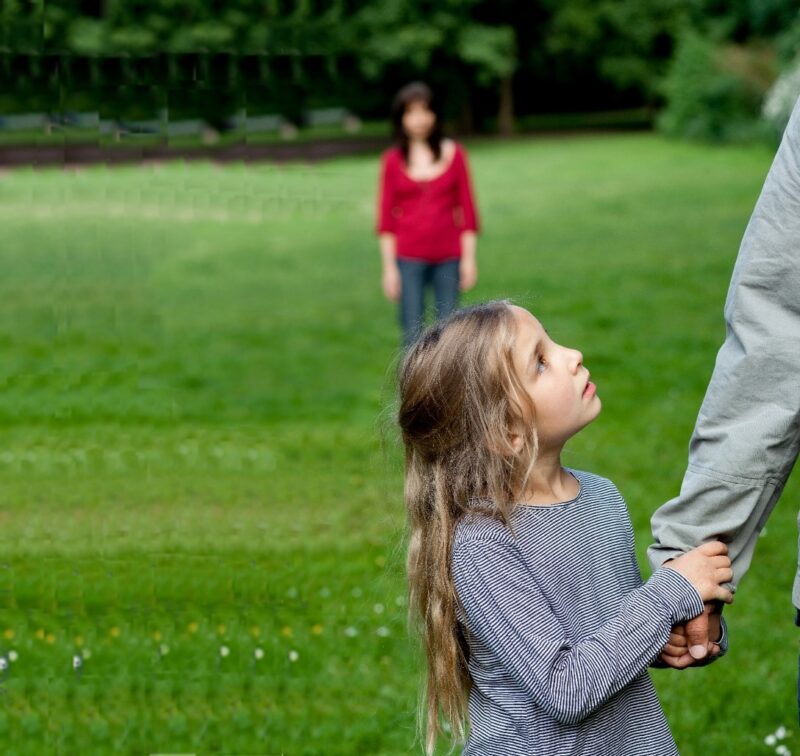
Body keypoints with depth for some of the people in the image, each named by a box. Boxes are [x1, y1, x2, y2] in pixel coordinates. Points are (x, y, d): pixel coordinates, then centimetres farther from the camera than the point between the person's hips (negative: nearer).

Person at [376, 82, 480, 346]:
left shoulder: (454, 154, 4)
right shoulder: (392, 160, 2)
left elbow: (467, 209, 6)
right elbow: (386, 218, 4)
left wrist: (469, 258, 2)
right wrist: (389, 266, 1)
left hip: (448, 258, 1)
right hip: (409, 259, -1)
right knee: (413, 335, -3)